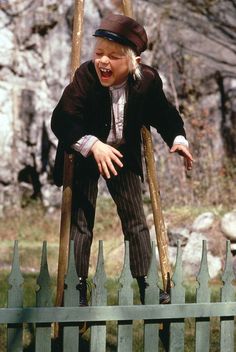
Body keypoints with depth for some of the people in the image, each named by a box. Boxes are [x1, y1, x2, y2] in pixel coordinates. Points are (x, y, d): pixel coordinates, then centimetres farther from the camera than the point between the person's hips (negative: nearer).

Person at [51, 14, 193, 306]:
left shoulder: (147, 80, -17)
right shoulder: (85, 77, -27)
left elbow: (164, 114, 0)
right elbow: (61, 120, -33)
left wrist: (177, 138, -18)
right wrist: (93, 145, -47)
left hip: (123, 155, 3)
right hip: (85, 156, -3)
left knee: (136, 220, 4)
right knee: (80, 221, -2)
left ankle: (146, 287, 11)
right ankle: (77, 290, 5)